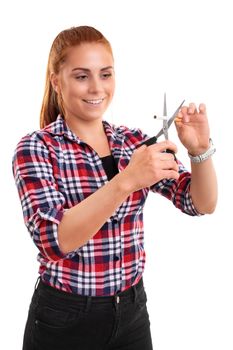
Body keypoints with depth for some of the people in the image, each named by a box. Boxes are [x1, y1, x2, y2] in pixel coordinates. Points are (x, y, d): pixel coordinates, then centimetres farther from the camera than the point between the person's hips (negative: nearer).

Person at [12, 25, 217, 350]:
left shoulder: (134, 140, 1)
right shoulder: (36, 148, -12)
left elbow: (201, 204, -2)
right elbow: (54, 240, -25)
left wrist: (200, 150, -21)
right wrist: (127, 180, -36)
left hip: (133, 311, 4)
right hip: (65, 320, -4)